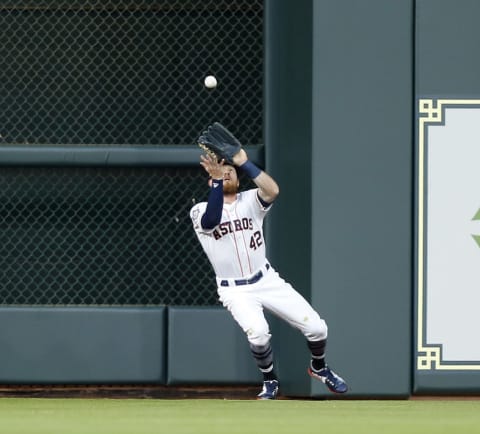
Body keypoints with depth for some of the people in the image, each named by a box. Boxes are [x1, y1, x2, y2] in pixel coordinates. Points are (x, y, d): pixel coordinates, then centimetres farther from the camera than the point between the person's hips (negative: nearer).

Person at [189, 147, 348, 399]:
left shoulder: (250, 201, 2)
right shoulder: (200, 210, -3)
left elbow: (272, 191, -22)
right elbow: (211, 221, -28)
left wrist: (244, 163, -23)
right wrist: (217, 180, -28)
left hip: (267, 281, 2)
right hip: (234, 291, -2)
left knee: (316, 328, -5)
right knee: (258, 334, -29)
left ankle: (319, 368, 28)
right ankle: (270, 382, 0)